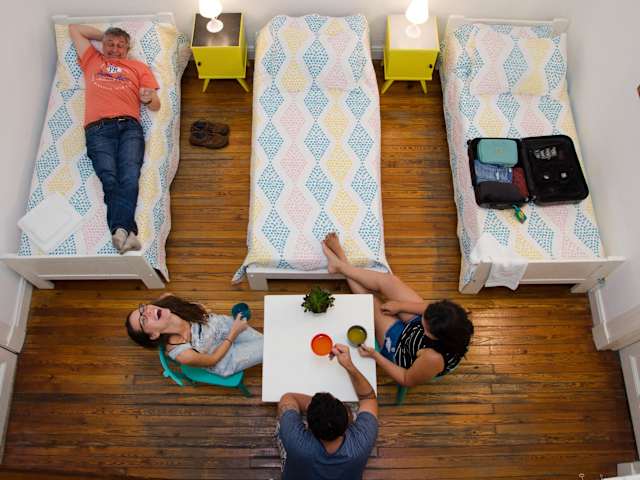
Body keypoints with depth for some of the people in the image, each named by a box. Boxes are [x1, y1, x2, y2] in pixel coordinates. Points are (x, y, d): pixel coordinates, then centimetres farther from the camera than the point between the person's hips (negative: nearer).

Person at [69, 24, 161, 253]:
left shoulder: (139, 67, 28)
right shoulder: (92, 60, 33)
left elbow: (156, 106, 18)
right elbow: (74, 28, 47)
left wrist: (148, 98, -4)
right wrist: (103, 35, 45)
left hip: (129, 126, 0)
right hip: (98, 128, 1)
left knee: (129, 176, -29)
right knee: (109, 178, -27)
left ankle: (119, 229, -46)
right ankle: (125, 230, -46)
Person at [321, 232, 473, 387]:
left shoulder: (433, 358, -45)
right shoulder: (455, 323, -30)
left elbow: (407, 380, -25)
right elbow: (431, 309, -8)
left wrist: (375, 356, -27)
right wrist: (400, 306, -7)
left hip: (399, 344, -4)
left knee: (365, 294, 3)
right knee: (386, 280, 0)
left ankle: (340, 266, 32)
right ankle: (340, 264, 24)